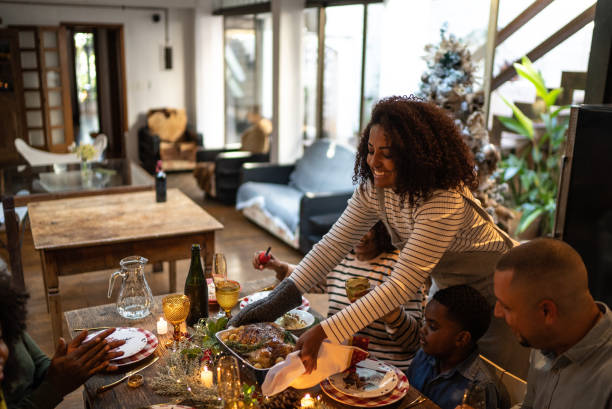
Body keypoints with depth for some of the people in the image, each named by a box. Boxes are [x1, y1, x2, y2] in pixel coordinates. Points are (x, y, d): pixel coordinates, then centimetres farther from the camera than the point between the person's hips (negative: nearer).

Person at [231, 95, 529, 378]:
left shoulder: (445, 201, -37)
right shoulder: (374, 188, -15)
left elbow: (401, 285, -39)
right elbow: (334, 243, -16)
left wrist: (323, 332, -43)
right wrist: (278, 299, -25)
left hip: (493, 292, -6)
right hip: (446, 285, 6)